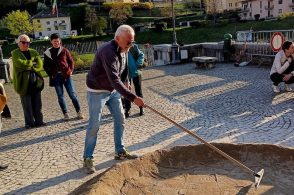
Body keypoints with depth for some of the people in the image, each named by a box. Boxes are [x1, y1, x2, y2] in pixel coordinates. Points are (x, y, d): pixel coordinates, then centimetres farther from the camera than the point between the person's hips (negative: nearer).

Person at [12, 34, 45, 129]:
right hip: (23, 81, -3)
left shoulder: (34, 52, 13)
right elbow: (20, 63, -16)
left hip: (35, 80, 3)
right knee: (27, 104, -1)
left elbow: (40, 64, 0)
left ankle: (38, 121, 14)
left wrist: (29, 67, -13)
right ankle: (29, 123, 8)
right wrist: (32, 63, -5)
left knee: (37, 103, 6)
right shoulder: (15, 53, 4)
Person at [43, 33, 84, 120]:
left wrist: (70, 70, -4)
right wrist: (51, 74, 1)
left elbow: (71, 61, 9)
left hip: (66, 75, -1)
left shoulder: (64, 50, 4)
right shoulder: (47, 53, 7)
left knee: (72, 94, -3)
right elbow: (46, 66, 14)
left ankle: (79, 112, 5)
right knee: (60, 96, 5)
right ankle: (65, 114, 13)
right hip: (56, 77, 2)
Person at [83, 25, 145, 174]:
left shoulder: (122, 50, -2)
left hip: (113, 90, 8)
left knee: (120, 119, 9)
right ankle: (87, 158, 10)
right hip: (97, 91, -8)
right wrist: (133, 98, -41)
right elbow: (114, 80, -38)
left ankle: (120, 152, 23)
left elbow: (123, 71, 16)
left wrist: (126, 84, 8)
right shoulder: (108, 52, -31)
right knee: (94, 125, -4)